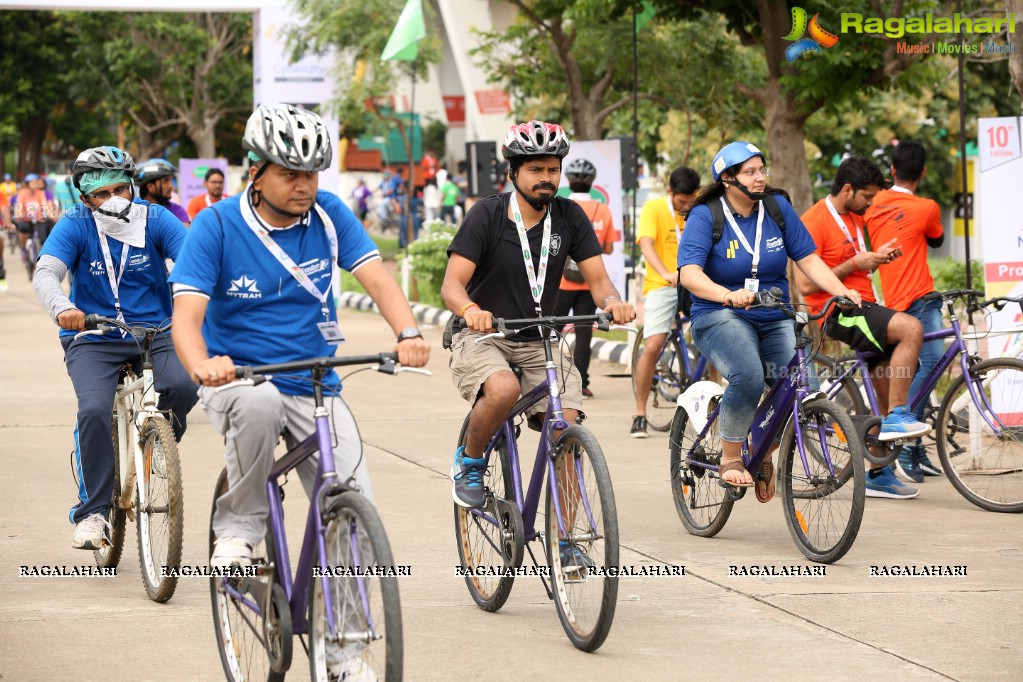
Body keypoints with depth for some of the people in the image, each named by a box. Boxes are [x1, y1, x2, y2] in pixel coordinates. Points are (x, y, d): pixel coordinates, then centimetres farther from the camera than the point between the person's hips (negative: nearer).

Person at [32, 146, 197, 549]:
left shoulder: (154, 220, -3)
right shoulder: (76, 225, -6)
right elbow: (45, 275, -19)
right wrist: (61, 307, -42)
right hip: (94, 339, -1)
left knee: (183, 384, -28)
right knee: (94, 411, -26)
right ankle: (92, 511, -12)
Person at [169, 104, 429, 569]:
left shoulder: (329, 215, -2)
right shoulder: (217, 225, -10)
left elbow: (377, 279, -12)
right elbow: (186, 313, -19)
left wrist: (408, 334, -33)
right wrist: (201, 365, -42)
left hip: (315, 387, 3)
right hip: (237, 379, -3)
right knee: (259, 402, -40)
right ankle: (237, 531, -19)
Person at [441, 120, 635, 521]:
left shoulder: (569, 217, 0)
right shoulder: (487, 214, -10)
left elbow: (598, 280, -3)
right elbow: (452, 284, -17)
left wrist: (613, 301, -28)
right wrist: (470, 310, -41)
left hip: (538, 343, 4)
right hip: (481, 338, -4)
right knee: (504, 389, -36)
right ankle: (469, 462, -6)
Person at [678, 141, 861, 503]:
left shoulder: (777, 208, 5)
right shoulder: (705, 216, -7)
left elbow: (808, 258, 3)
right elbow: (690, 273, -20)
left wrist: (842, 290, -15)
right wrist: (728, 295, -39)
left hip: (774, 320, 4)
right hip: (720, 318, -4)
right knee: (748, 375, -34)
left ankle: (765, 455, 11)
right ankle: (731, 457, -12)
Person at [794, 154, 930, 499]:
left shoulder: (854, 219, 17)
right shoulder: (815, 221, -12)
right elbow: (805, 284, -19)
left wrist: (876, 256, 8)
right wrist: (855, 264, -16)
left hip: (863, 309, 9)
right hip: (838, 315, -9)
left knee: (888, 398, 6)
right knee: (911, 328, -30)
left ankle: (877, 474, 15)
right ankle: (898, 416, -24)